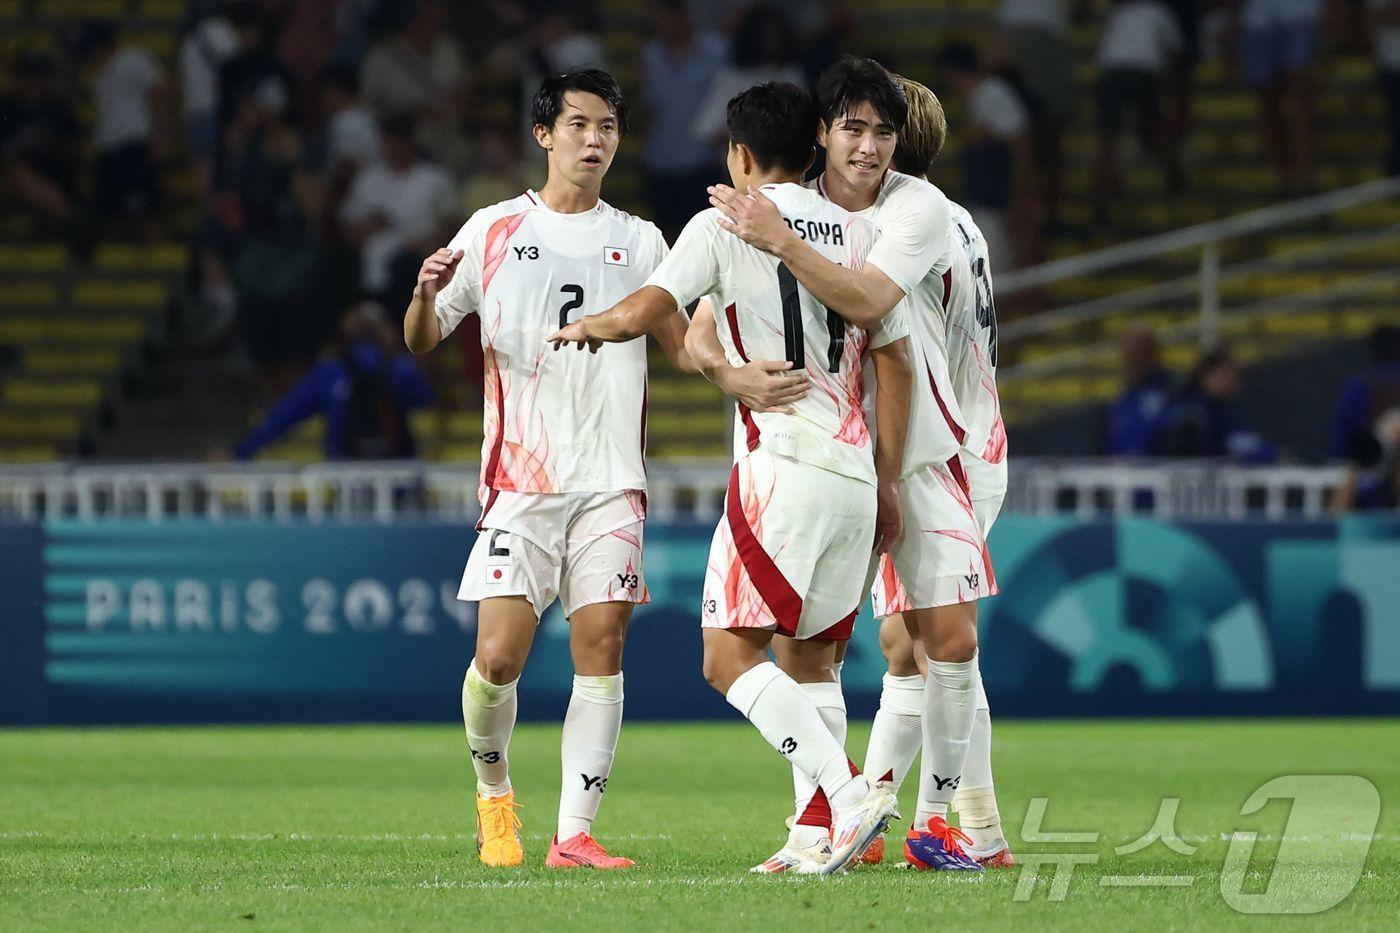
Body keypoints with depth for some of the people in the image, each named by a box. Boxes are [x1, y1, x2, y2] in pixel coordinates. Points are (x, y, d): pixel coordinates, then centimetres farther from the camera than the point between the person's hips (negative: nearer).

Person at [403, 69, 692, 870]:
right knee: (499, 656, -10)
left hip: (612, 479, 2)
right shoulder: (493, 231, 8)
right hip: (521, 477, -2)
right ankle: (494, 791, 18)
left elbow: (682, 346, 13)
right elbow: (422, 341, 9)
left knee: (601, 646, -8)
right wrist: (427, 295, -14)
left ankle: (575, 833, -5)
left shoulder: (639, 241, 13)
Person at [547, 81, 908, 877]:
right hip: (854, 469, 6)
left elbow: (640, 313, -9)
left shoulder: (727, 224, 0)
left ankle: (849, 795, -24)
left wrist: (587, 327, 14)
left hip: (782, 464, -6)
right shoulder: (859, 235, 15)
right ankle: (824, 834, 5)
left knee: (731, 656, -9)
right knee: (811, 660, 14)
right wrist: (886, 485, 17)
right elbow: (894, 361, 14)